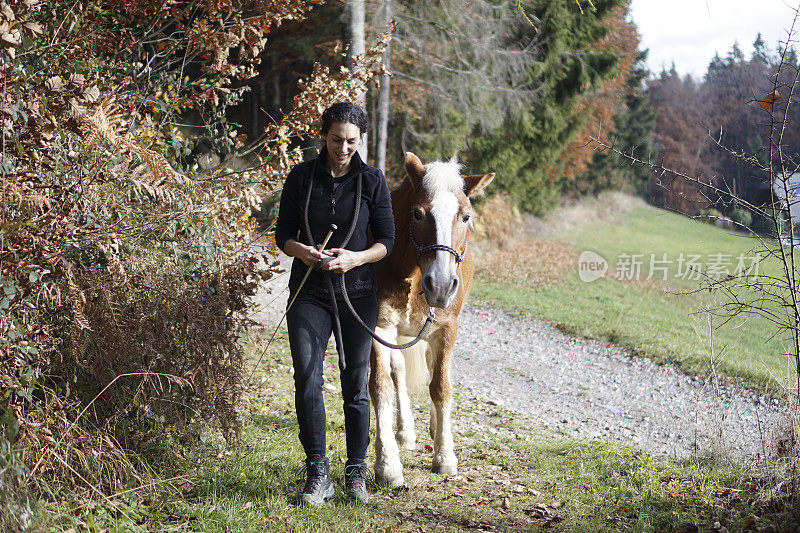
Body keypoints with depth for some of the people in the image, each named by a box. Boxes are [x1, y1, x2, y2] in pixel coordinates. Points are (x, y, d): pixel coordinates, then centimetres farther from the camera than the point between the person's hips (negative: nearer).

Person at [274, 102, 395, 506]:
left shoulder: (372, 180, 0)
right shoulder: (301, 177, 3)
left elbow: (387, 240, 0)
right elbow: (283, 233, 6)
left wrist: (356, 257, -18)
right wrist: (301, 251, -16)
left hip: (358, 292, 0)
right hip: (309, 291, 1)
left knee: (356, 384, 5)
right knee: (306, 379, -8)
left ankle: (356, 472, 17)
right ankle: (317, 474, 1)